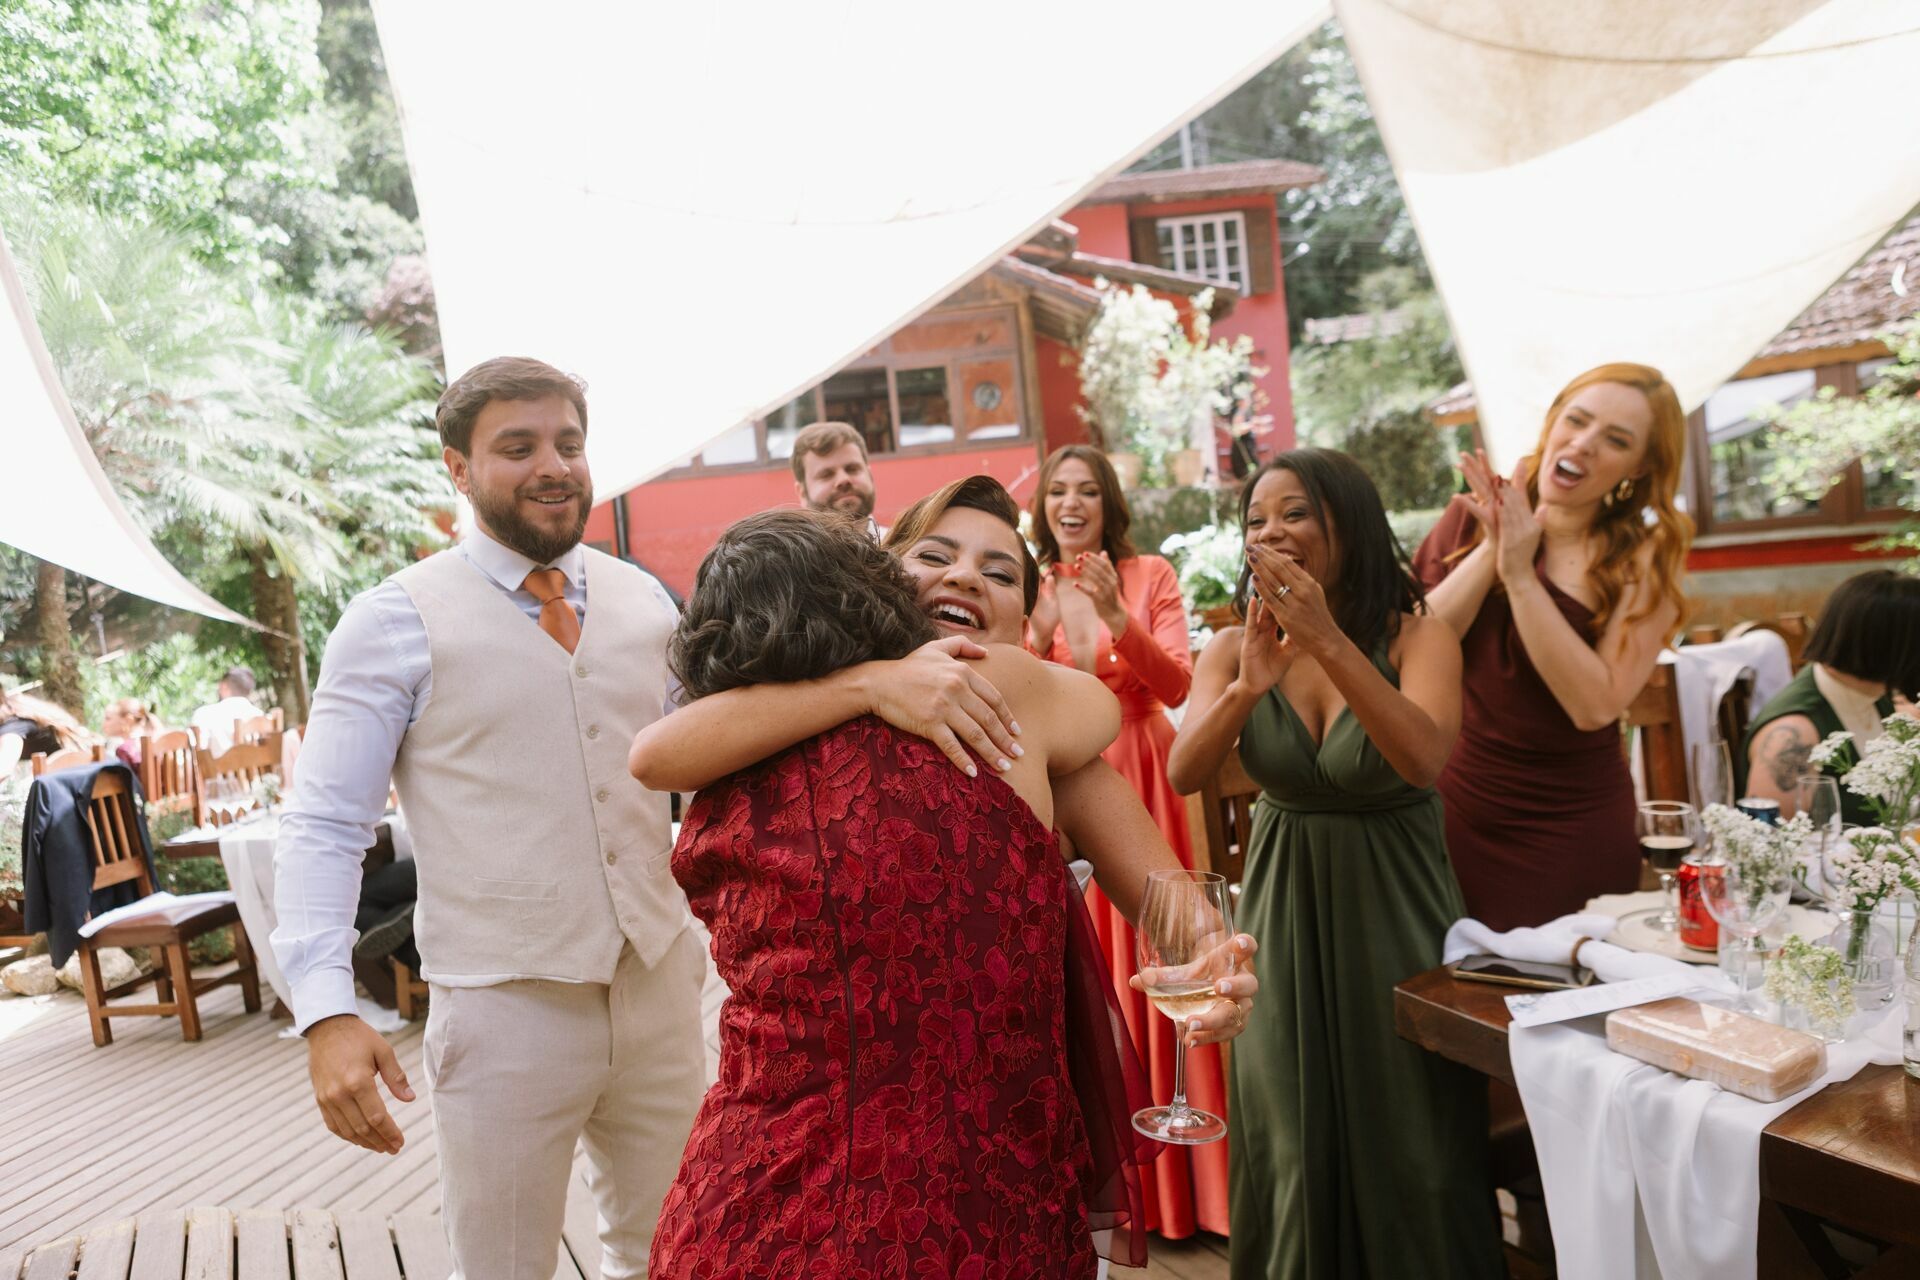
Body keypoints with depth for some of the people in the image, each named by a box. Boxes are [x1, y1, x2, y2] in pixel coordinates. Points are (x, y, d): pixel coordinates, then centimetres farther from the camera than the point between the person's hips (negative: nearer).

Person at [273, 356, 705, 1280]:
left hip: (663, 985, 4)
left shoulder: (645, 601, 6)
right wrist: (327, 1013, -17)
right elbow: (322, 829, -8)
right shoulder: (393, 622, -7)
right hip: (505, 1009, -4)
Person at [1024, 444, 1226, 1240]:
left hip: (1141, 781, -1)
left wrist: (1118, 618, -22)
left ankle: (1176, 1173, 15)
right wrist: (1040, 631, -15)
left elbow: (1179, 686, -9)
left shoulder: (1151, 576, 1)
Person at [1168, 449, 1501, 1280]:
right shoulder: (1233, 648, -4)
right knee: (1294, 1150, 9)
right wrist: (1249, 686, -36)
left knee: (1408, 1149, 7)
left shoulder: (1416, 636, -12)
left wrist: (1328, 638, -37)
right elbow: (1183, 775, -18)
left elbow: (1424, 760, -30)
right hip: (1284, 913, 2)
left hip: (1393, 912, -2)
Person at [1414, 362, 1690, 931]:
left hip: (1571, 834, -2)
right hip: (1453, 815, 2)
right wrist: (1490, 552, -18)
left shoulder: (1645, 558, -8)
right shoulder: (1469, 519, -1)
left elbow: (1595, 704, -20)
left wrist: (1520, 575, -22)